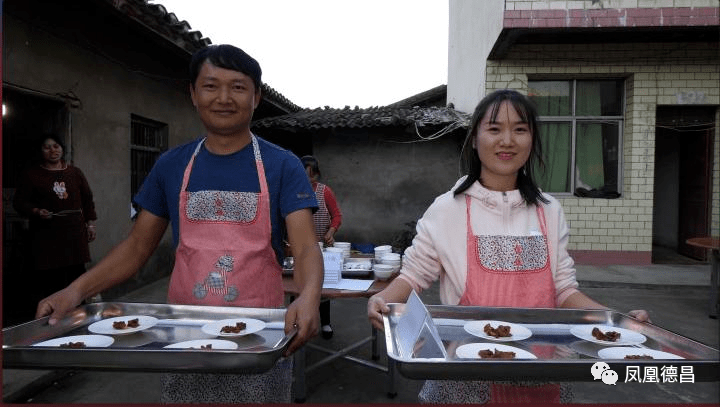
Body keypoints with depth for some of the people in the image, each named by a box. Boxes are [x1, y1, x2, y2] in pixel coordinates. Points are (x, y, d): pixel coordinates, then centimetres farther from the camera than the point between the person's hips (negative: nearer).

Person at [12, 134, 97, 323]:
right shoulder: (32, 175, 5)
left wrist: (90, 223, 12)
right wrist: (36, 212, -13)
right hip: (46, 235, -2)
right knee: (45, 276, -6)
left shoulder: (75, 172, 13)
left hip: (74, 233, 3)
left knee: (76, 273, 3)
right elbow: (19, 202, 6)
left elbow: (87, 199, 17)